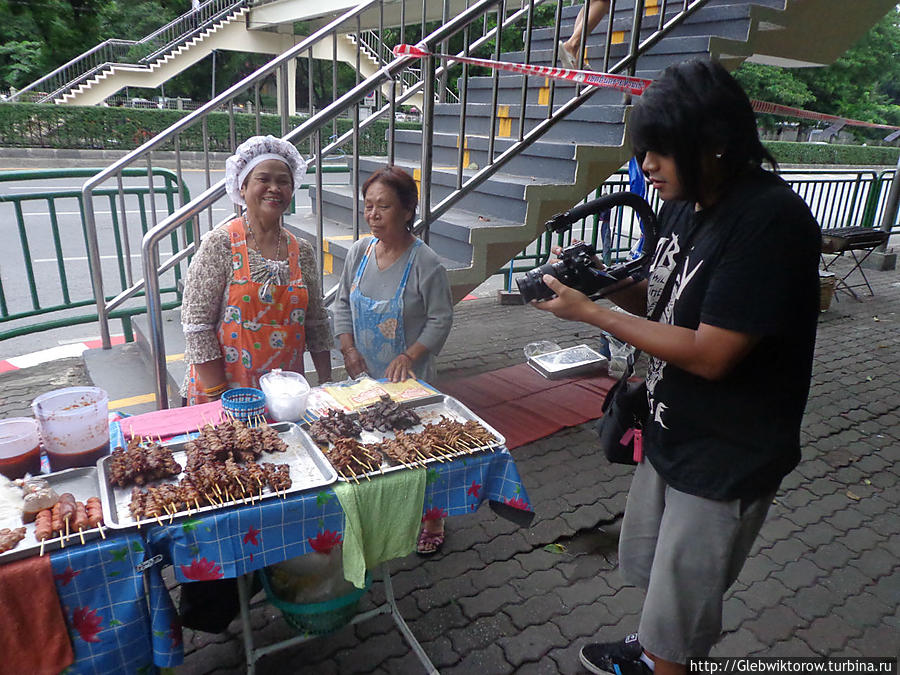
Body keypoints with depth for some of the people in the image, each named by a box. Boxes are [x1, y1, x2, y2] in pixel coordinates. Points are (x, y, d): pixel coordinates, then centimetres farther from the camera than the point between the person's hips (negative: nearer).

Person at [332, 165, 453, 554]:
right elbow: (343, 303, 9)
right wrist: (349, 349, -3)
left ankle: (431, 522, 26)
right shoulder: (359, 252, 0)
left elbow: (440, 320, -13)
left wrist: (408, 357, -22)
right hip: (364, 375, 5)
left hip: (408, 378, -5)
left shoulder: (425, 264, -16)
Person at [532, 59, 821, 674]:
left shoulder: (771, 219, -26)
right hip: (671, 431, 9)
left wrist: (591, 312, -23)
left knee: (681, 612, 12)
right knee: (652, 567, 29)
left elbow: (710, 354, -29)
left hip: (726, 458, -8)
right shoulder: (686, 202, 0)